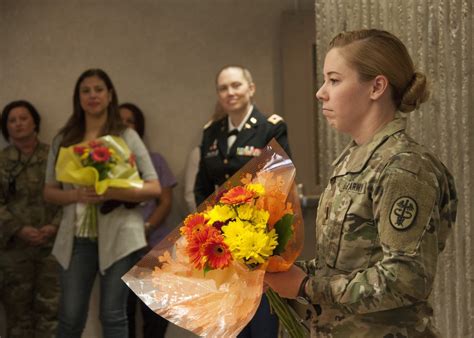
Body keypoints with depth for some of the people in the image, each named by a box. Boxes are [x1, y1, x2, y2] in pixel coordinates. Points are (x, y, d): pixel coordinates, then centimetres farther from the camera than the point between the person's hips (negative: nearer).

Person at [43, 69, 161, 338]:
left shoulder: (126, 136, 1)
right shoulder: (64, 140, 8)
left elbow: (154, 188, -2)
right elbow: (50, 192, 11)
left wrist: (112, 193, -17)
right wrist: (78, 195, -11)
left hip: (118, 236, -2)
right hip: (77, 238, 2)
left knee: (113, 315, 2)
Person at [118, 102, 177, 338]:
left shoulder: (154, 160, 12)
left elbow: (166, 202, 6)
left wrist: (146, 228, -10)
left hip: (153, 245, 1)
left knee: (155, 313, -2)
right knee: (122, 313, -2)